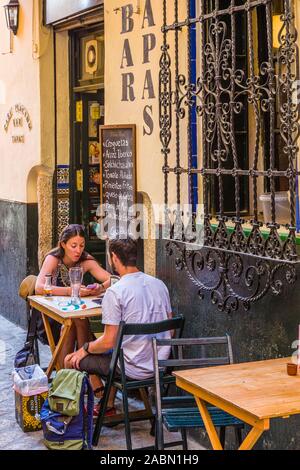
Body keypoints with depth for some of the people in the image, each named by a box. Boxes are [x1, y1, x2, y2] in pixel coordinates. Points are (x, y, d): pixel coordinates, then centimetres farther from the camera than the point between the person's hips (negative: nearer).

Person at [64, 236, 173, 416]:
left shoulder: (115, 292, -18)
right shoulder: (159, 284, 3)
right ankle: (108, 406, 37)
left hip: (134, 368, -7)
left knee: (71, 361, 8)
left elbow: (109, 342, -17)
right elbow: (169, 330, 10)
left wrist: (85, 349, 2)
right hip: (161, 363, 7)